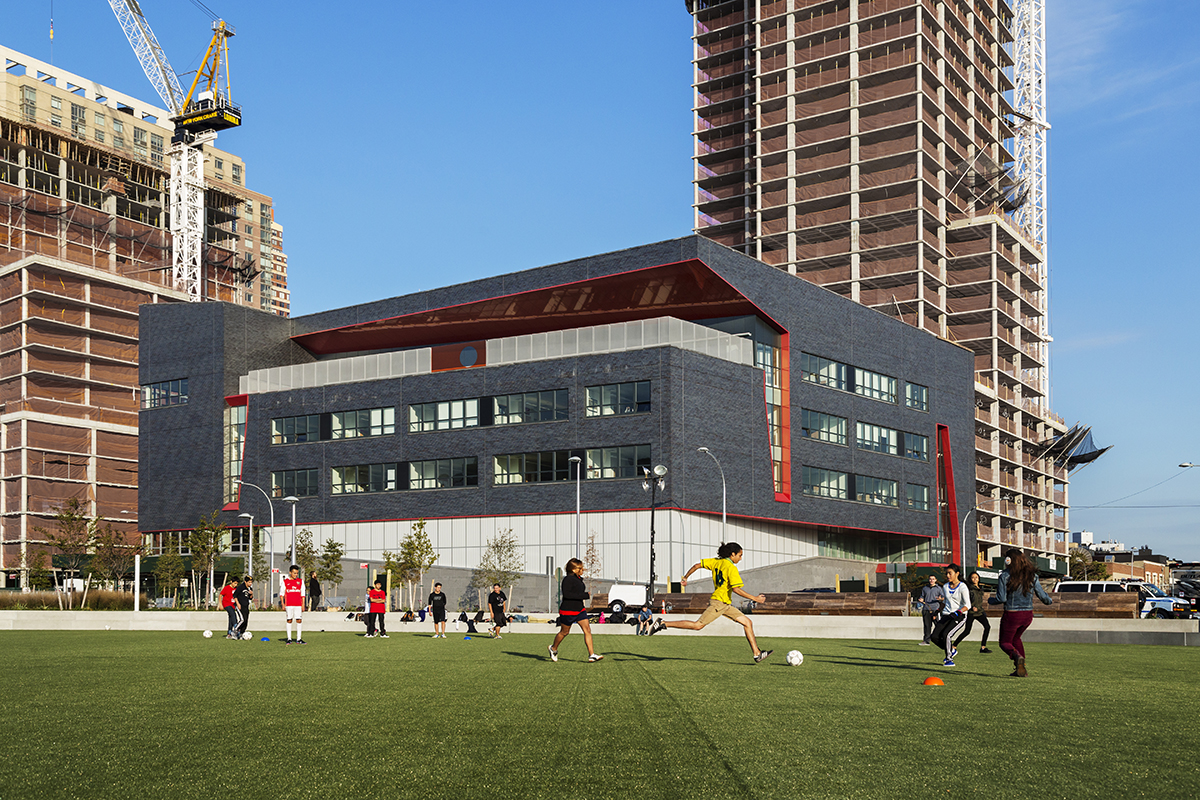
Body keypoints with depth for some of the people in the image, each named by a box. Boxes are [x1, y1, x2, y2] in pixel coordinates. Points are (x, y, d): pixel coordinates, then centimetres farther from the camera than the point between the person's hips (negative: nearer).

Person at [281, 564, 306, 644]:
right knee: (289, 620, 0)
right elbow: (281, 594, 5)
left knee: (299, 621, -2)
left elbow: (302, 594, 11)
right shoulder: (285, 581, 4)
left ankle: (298, 639, 3)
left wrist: (303, 605, 5)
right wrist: (283, 604, -3)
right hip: (289, 605, -2)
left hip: (298, 605, 2)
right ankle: (289, 639, 6)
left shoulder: (300, 581, 10)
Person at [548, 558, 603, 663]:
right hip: (568, 611, -8)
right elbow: (566, 594, -29)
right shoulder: (568, 579, -18)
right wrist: (584, 595, -29)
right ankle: (553, 648, 36)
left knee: (587, 630, -6)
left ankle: (591, 655, -10)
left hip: (579, 610, 8)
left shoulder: (579, 579, 10)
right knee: (564, 632, 9)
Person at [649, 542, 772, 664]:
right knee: (697, 625, -9)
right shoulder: (731, 567, -14)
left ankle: (757, 654, 7)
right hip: (718, 603, -10)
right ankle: (663, 624, -4)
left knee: (748, 622, 7)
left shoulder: (716, 561, 11)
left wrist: (685, 578, 24)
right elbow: (736, 589, -23)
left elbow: (696, 565, 12)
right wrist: (754, 598, -17)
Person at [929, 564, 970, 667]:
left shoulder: (962, 587, -7)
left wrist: (958, 612, -28)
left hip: (960, 616, -6)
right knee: (934, 637, -11)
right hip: (947, 615, 6)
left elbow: (968, 605, -13)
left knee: (946, 634, -27)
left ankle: (949, 659, -7)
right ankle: (952, 649, 15)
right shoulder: (945, 587, 12)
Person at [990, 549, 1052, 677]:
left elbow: (1001, 598, -17)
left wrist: (991, 600, 4)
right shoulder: (1032, 575, -2)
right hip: (1028, 614, 5)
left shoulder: (1005, 576, -14)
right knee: (1015, 638, 28)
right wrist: (1049, 601, 24)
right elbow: (1042, 595, 2)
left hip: (1011, 615, -5)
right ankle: (1021, 670, 21)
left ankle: (1018, 657, -21)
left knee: (1005, 642, 12)